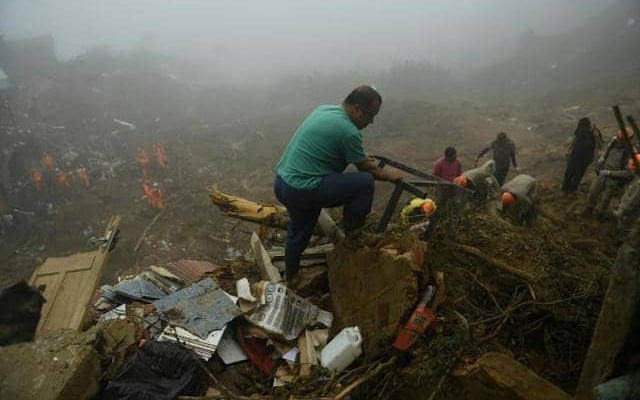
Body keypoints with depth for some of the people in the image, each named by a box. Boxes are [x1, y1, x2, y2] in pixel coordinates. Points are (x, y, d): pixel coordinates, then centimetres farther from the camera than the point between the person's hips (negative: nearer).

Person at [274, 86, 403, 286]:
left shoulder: (324, 109, 10)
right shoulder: (349, 132, -17)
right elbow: (366, 169, -3)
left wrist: (361, 157, 34)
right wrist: (388, 175, 15)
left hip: (281, 183, 10)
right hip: (302, 191, -10)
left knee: (299, 230, 29)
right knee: (365, 182, -8)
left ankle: (292, 276, 47)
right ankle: (350, 234, 10)